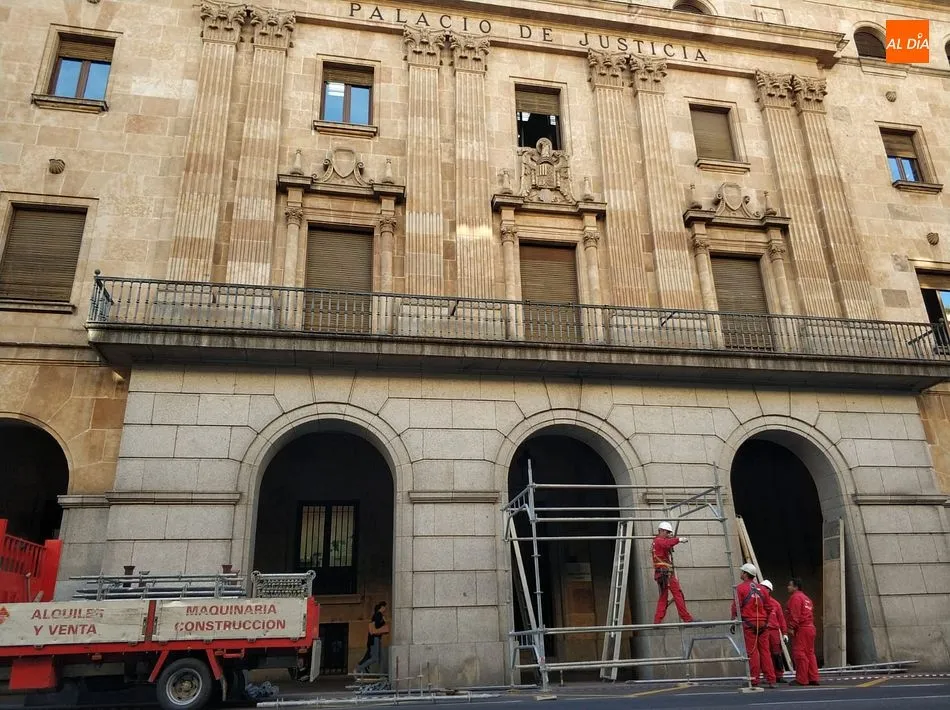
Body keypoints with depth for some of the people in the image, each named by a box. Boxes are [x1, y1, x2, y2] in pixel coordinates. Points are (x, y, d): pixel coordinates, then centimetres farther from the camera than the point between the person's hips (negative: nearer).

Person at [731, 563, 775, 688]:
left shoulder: (741, 588, -5)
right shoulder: (761, 589, 12)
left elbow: (736, 607, -7)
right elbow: (768, 608, 17)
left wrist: (733, 623, 0)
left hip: (749, 624, -5)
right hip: (762, 624, 5)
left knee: (752, 652, -2)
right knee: (765, 651, 7)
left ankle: (754, 681, 0)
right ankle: (771, 680, 8)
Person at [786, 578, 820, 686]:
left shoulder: (795, 597, -8)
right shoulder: (806, 598, 22)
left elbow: (795, 614, -17)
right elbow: (811, 614, 21)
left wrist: (791, 628, -17)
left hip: (801, 629, -10)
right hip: (810, 628, 10)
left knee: (799, 654, -8)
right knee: (810, 654, 13)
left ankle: (801, 679, -7)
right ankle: (813, 678, 14)